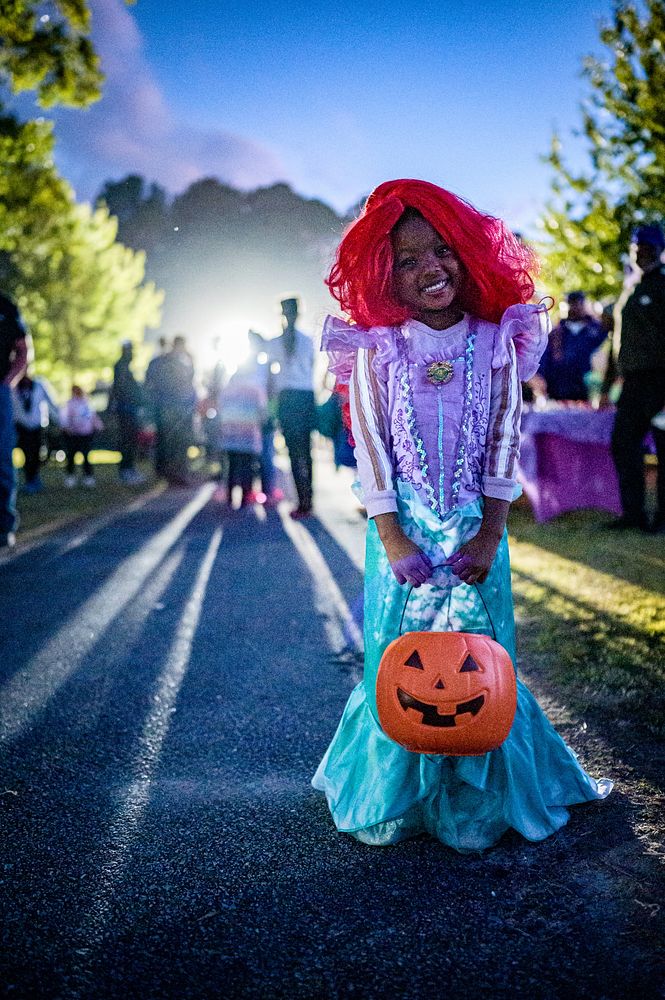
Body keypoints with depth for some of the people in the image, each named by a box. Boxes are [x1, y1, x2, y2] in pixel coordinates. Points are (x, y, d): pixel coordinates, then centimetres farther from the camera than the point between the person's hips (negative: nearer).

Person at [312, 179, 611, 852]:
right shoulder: (377, 351, -3)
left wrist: (489, 537, -9)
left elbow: (504, 446, -1)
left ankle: (477, 802, 26)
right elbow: (370, 448, -5)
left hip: (476, 531, 1)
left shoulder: (496, 344, 0)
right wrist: (393, 539, -11)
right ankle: (394, 800, 26)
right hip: (403, 529, -1)